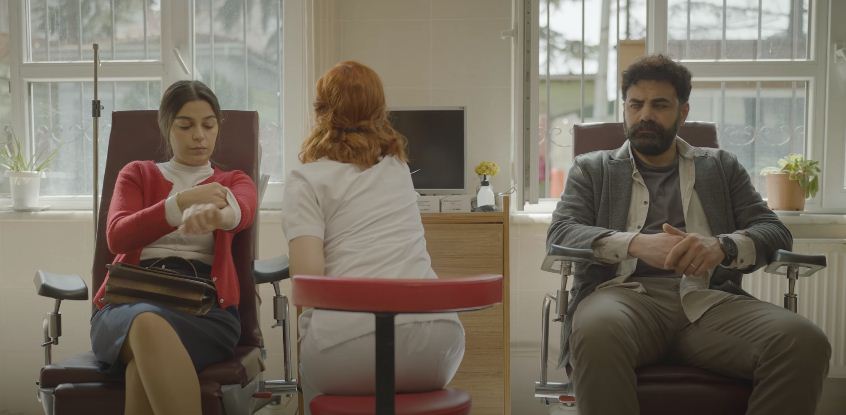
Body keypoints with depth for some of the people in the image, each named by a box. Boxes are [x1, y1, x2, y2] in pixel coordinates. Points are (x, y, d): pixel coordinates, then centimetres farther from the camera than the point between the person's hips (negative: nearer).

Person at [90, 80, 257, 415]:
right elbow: (117, 237, 2)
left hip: (204, 309, -1)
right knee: (146, 322, -38)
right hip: (128, 302, 1)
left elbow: (241, 212, -7)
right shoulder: (137, 174, 23)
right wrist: (183, 201, -14)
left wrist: (216, 214, -34)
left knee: (147, 343, -37)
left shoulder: (234, 182, 22)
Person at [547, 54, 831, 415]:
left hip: (707, 299, 2)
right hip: (626, 294, -2)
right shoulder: (592, 168, 21)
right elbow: (561, 232, 5)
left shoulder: (721, 166, 25)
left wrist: (723, 245, -12)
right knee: (598, 333, -40)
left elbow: (776, 231, 14)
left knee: (804, 342, -29)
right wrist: (636, 243, -16)